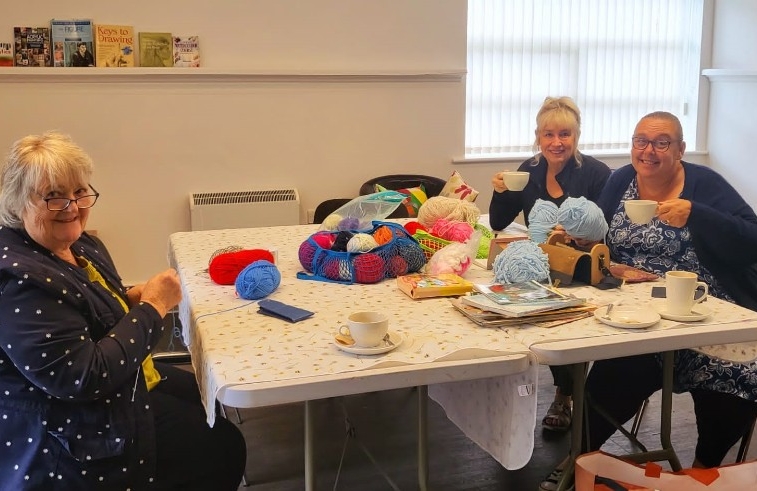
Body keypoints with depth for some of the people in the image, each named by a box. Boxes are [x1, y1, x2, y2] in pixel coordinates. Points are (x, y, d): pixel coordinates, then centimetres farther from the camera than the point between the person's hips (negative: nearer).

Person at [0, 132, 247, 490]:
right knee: (224, 448, 2)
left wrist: (132, 299, -6)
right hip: (72, 440, -10)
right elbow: (85, 377, -31)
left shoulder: (75, 243, -1)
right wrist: (152, 307, -24)